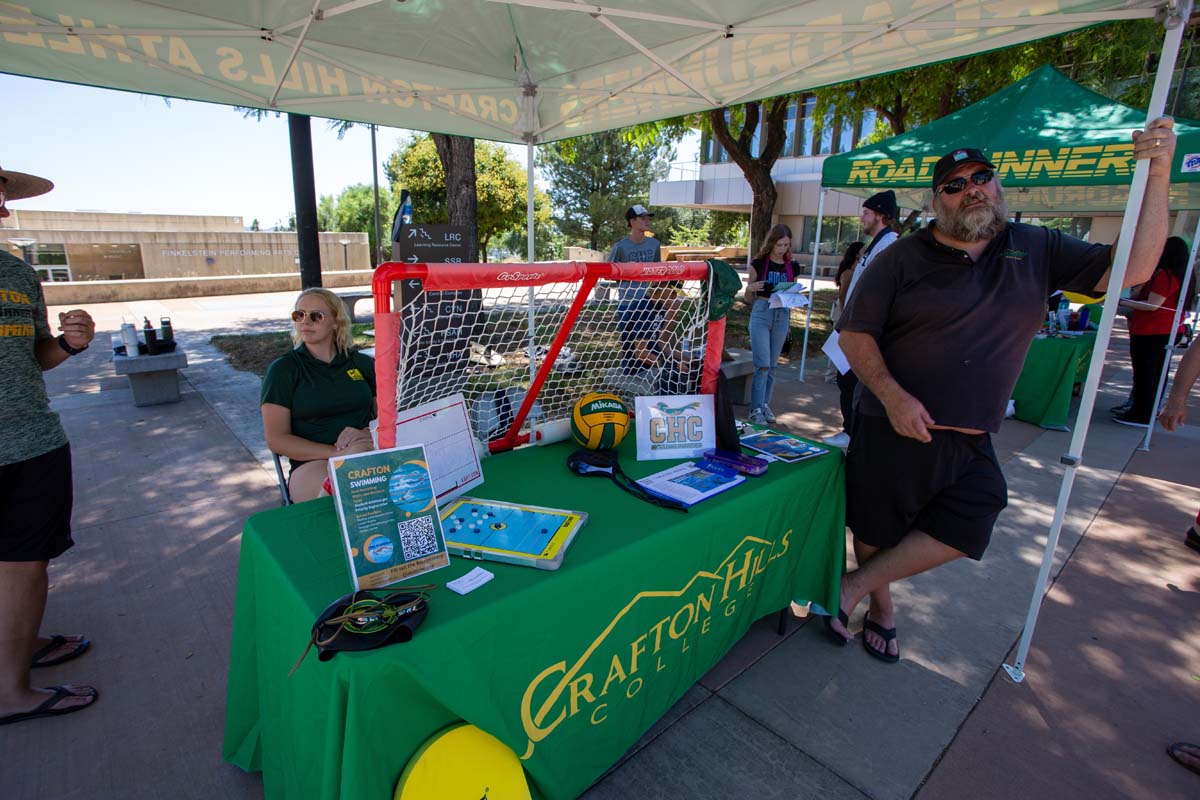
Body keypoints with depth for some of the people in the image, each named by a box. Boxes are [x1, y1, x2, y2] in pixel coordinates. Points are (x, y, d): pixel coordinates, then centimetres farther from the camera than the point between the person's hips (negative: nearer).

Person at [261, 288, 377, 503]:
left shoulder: (363, 363, 17)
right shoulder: (283, 369, 9)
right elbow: (276, 440, 1)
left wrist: (367, 434, -13)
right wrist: (338, 452, -14)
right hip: (313, 463, -3)